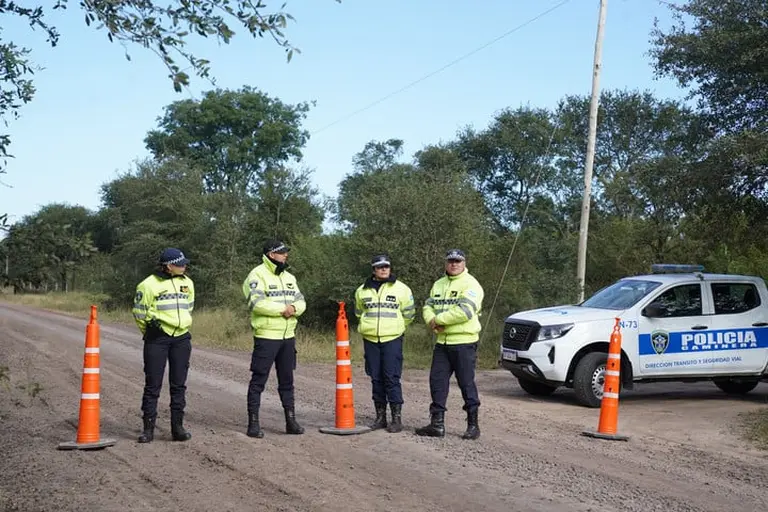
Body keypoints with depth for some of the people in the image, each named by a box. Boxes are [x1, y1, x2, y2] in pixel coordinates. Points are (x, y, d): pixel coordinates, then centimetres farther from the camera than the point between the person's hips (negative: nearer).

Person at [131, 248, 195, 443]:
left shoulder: (187, 283, 10)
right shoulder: (149, 284, -7)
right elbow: (139, 311, 1)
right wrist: (151, 330, 8)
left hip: (181, 339, 5)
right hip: (157, 339, -5)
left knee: (179, 384, 7)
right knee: (153, 384, -1)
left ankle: (177, 427, 13)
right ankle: (148, 429, 6)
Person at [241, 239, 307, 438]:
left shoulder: (289, 277, 16)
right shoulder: (257, 275, -8)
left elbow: (301, 301, 10)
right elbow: (257, 302, -22)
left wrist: (293, 308, -13)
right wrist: (282, 309, -16)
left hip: (288, 336, 7)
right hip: (266, 337, -7)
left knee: (287, 380, 13)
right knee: (258, 380, -2)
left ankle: (290, 420, 20)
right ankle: (253, 423, 4)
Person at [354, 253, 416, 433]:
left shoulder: (401, 289, 0)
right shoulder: (362, 290, 8)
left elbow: (408, 314, 9)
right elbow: (359, 312, 25)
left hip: (392, 339, -3)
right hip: (370, 339, 3)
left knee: (392, 378, -8)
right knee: (376, 379, 7)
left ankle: (397, 418, -3)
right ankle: (380, 417, 15)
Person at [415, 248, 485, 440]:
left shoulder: (470, 284, -8)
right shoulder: (438, 284, 17)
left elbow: (465, 311, -20)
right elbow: (428, 306, 13)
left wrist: (438, 319, -13)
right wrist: (431, 320, -10)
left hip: (464, 343, -7)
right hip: (442, 342, 7)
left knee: (466, 383, -1)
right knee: (437, 381, 6)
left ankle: (473, 425, 8)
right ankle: (437, 424, 13)